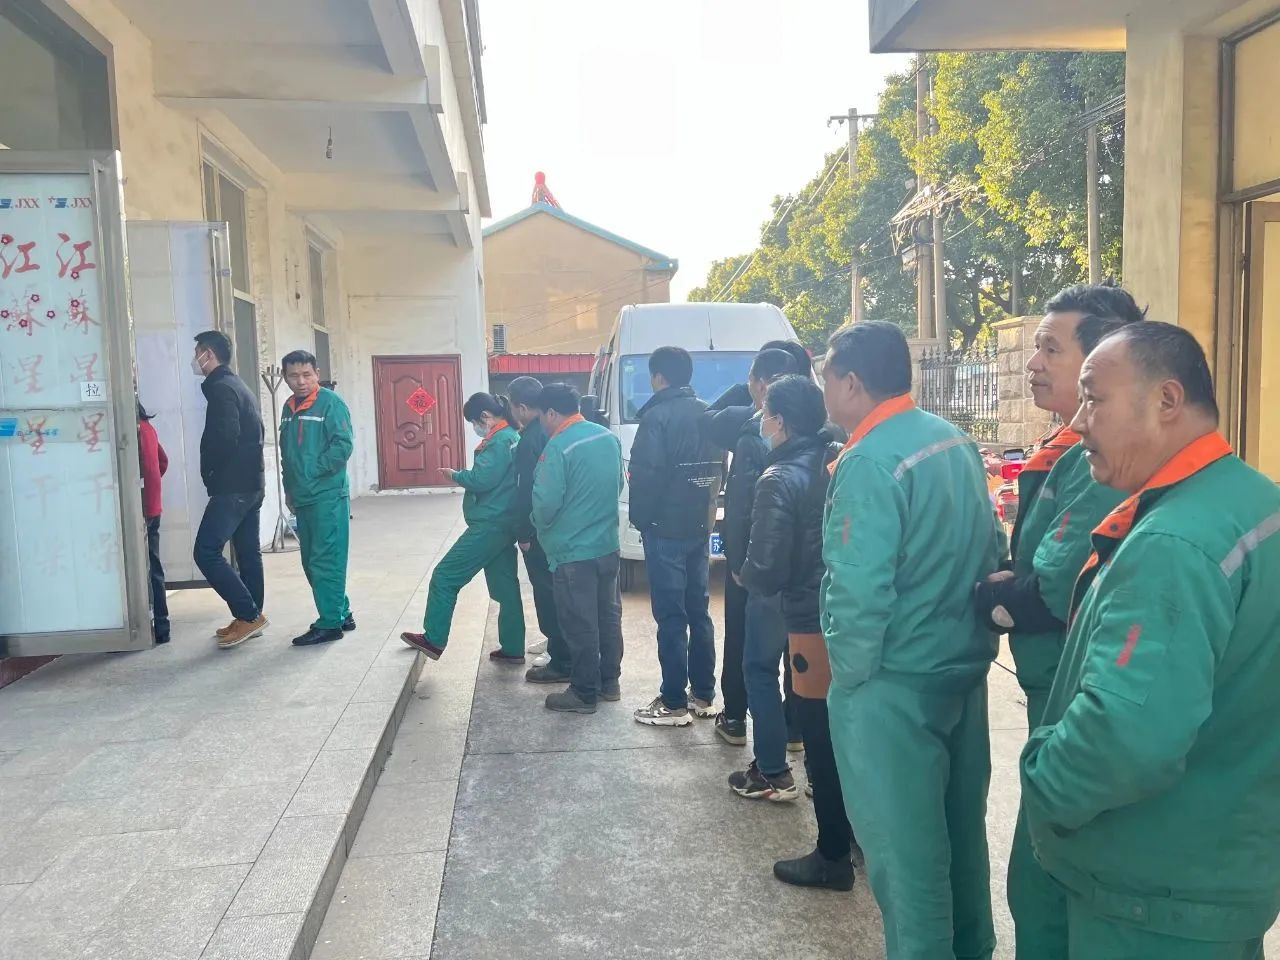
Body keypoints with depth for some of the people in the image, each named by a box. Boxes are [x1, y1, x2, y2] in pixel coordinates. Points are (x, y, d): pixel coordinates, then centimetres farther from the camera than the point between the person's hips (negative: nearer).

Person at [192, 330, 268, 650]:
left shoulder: (220, 388, -12)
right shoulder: (238, 386, 19)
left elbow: (225, 436, -23)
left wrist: (208, 471, -7)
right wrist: (243, 469, 11)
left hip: (232, 486, -10)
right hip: (251, 483, 10)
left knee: (206, 552, -8)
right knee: (248, 552, 11)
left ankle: (249, 615, -8)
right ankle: (251, 618, 17)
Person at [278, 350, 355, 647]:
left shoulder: (330, 402, -8)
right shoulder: (289, 407, 15)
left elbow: (343, 445, -16)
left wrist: (313, 471, -14)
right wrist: (289, 488, 19)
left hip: (328, 497, -8)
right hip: (302, 499, 8)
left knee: (325, 561, -5)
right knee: (311, 562, 13)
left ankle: (330, 623, 3)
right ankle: (341, 614, 25)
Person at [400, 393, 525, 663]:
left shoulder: (499, 441, -16)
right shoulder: (511, 437, 15)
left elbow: (481, 480, -22)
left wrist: (455, 475, -6)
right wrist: (464, 476, 6)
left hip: (489, 525, -10)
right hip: (502, 525, 10)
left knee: (445, 576, -1)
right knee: (505, 586, 11)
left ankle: (433, 640, 6)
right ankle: (512, 649, 16)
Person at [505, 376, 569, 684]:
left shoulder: (530, 441, -19)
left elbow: (527, 491, -20)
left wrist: (523, 533, -13)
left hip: (539, 532, -9)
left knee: (547, 597, -1)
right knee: (558, 594, 17)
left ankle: (561, 664, 5)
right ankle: (565, 655, 26)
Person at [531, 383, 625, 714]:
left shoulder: (558, 447, -19)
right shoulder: (609, 437, 5)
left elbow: (546, 502, -19)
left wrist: (539, 527, 1)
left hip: (572, 551, -8)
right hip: (608, 545, 8)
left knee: (580, 625, 2)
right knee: (608, 616, 16)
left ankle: (584, 694, 11)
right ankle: (609, 682, 28)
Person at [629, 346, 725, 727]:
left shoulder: (658, 416, -14)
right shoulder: (707, 414, 10)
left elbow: (645, 473, -18)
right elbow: (719, 469, 14)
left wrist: (640, 517, -5)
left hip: (665, 529, -7)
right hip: (700, 527, 8)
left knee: (671, 616, -3)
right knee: (698, 611, 14)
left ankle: (674, 704, 3)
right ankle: (704, 695, 21)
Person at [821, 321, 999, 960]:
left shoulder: (868, 462, -20)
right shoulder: (957, 442, 5)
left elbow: (860, 592, -25)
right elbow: (985, 552, 10)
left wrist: (848, 671, -10)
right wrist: (970, 634, 17)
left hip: (894, 685, -9)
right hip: (964, 669, 9)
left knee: (902, 842, 7)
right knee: (959, 824, 22)